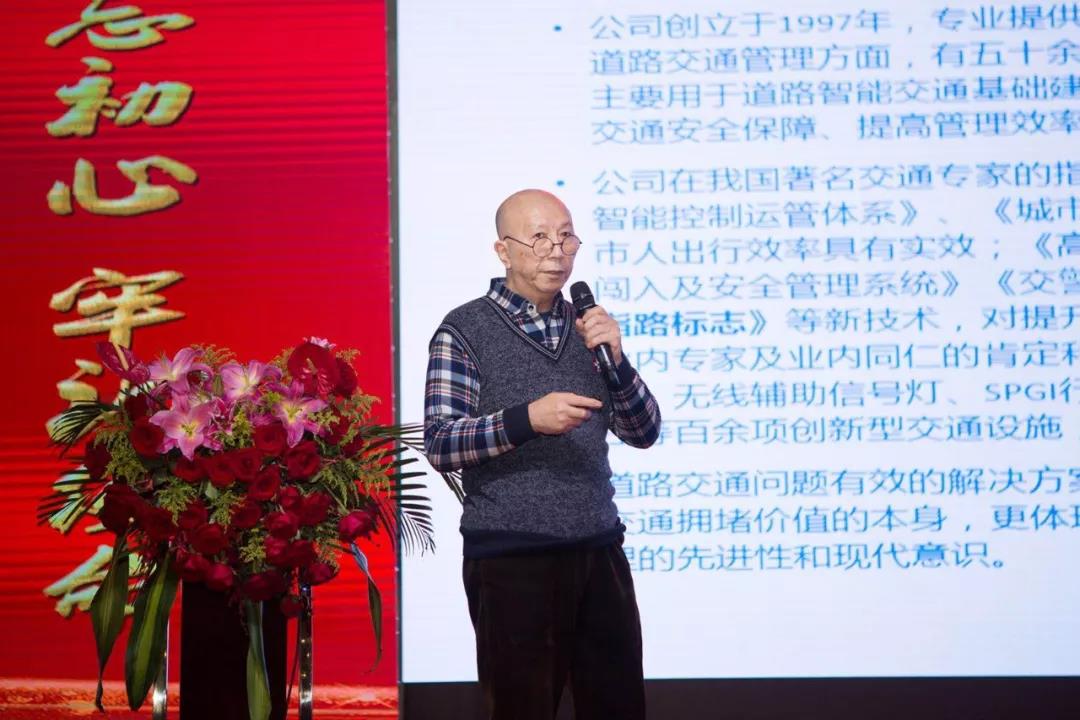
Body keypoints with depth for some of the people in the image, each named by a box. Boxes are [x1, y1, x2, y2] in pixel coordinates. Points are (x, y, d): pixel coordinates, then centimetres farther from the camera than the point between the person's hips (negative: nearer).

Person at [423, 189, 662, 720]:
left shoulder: (588, 326, 11)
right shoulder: (465, 332, -3)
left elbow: (644, 433, 7)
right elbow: (439, 445, -12)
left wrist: (614, 360, -9)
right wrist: (526, 420, -25)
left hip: (599, 554, 5)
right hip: (510, 561, -5)